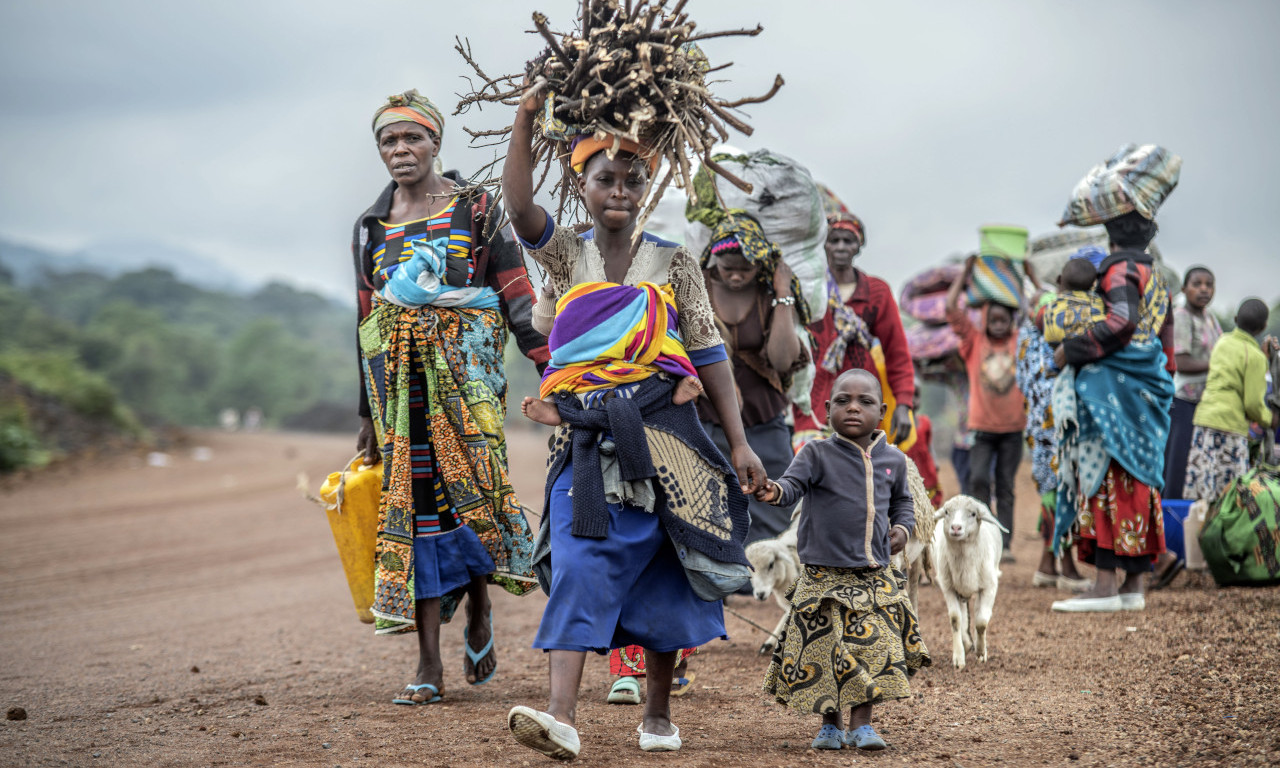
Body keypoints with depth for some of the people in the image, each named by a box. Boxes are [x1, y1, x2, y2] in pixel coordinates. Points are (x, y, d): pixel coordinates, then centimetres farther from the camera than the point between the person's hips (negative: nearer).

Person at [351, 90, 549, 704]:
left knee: (472, 484, -16)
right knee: (413, 498, -3)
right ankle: (429, 666, -2)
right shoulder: (371, 227, 15)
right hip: (399, 375, 3)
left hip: (465, 362, -3)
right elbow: (367, 320, 18)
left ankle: (479, 606, 14)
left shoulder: (476, 210, 6)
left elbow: (516, 297, 2)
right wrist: (369, 412, 16)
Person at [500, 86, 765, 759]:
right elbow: (519, 206, -12)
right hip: (585, 440, 0)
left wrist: (739, 443, 2)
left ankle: (658, 714, 19)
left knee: (660, 572, 4)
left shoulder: (673, 264, 7)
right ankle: (561, 717, -20)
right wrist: (526, 116, -18)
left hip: (659, 433, 0)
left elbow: (709, 355, 7)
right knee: (578, 569, -11)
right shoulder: (566, 256, 7)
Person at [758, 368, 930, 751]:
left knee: (875, 648, -4)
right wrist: (774, 491, -41)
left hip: (875, 578, 3)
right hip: (824, 576, -3)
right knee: (824, 650, -3)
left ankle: (861, 725, 9)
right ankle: (830, 724, 15)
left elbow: (901, 501, 25)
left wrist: (903, 527, 5)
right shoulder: (817, 454, -3)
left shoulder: (892, 460, 9)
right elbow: (793, 483, -19)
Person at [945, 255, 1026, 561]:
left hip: (1013, 427, 1)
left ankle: (1004, 544, 3)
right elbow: (951, 308, -3)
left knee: (1006, 486, 4)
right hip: (981, 426, -1)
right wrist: (966, 272, -2)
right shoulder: (974, 341, 2)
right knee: (978, 478, -13)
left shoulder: (1019, 341, 4)